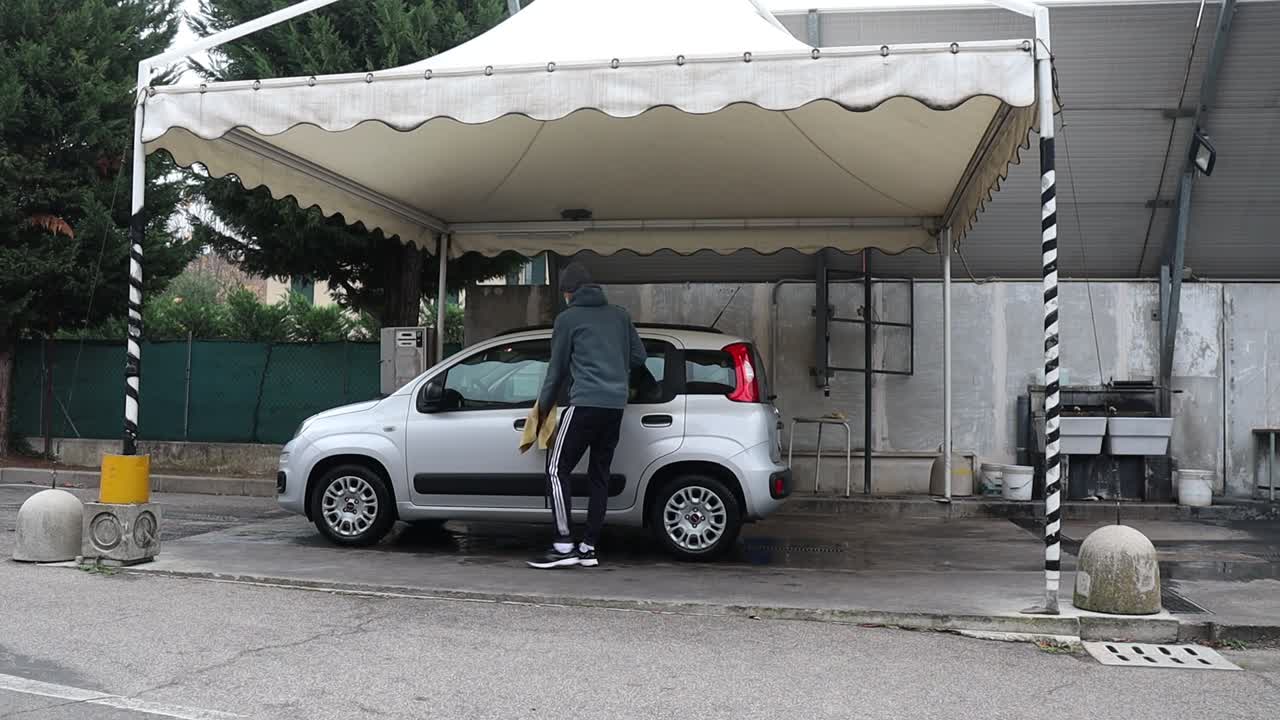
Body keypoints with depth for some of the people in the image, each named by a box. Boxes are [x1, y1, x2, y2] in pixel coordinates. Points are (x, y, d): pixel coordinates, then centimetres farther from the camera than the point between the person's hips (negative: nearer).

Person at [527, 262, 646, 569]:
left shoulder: (568, 318, 3)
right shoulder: (619, 315, 17)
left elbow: (557, 369, 7)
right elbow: (638, 357, 18)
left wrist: (542, 407, 18)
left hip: (586, 403, -6)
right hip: (616, 405, 6)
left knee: (557, 469, -2)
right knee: (599, 475, 10)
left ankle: (564, 545, -9)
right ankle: (589, 547, 10)